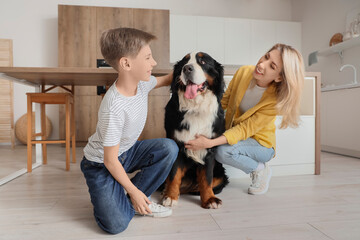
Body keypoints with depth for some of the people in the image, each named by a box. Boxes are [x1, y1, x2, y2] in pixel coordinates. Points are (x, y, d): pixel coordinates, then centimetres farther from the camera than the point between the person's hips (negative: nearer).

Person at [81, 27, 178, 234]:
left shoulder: (142, 82, -13)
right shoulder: (114, 109, -35)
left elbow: (165, 80, 11)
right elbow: (110, 161, -25)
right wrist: (134, 191, -15)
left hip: (127, 151, 7)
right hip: (101, 164, -7)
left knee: (169, 148, -17)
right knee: (116, 225, -19)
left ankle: (136, 200, 1)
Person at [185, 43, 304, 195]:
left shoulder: (276, 99, -26)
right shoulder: (244, 72, -14)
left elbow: (245, 130, -28)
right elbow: (224, 101, -1)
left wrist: (210, 143, -38)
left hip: (261, 143, -4)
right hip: (231, 132, 5)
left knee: (223, 151, -32)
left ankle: (261, 169, -3)